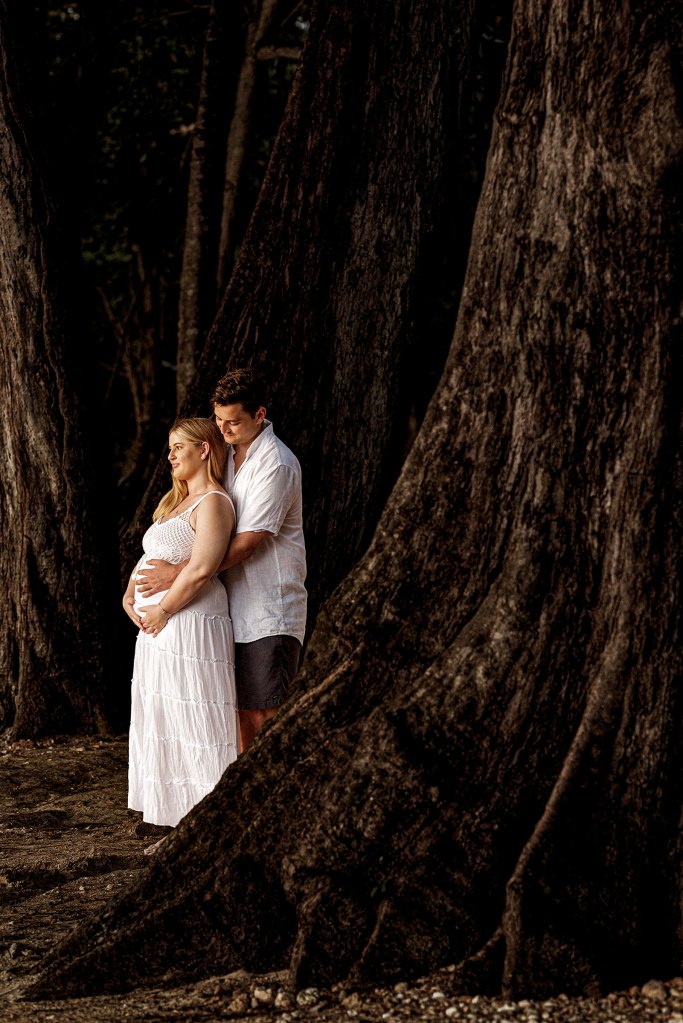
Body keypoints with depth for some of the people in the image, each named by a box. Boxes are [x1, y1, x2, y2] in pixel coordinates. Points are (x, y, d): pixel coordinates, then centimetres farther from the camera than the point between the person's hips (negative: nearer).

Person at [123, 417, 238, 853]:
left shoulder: (213, 503, -11)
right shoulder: (176, 501, 20)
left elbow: (201, 568, -22)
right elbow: (150, 556, 23)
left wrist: (163, 609, -16)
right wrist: (131, 594, 6)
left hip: (191, 623, -10)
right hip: (159, 626, 10)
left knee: (196, 727, -8)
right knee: (163, 725, 11)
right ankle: (184, 829, 17)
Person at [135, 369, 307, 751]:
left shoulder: (276, 464, -15)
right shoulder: (229, 452, 12)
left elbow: (247, 543, -19)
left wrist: (180, 573, -18)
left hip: (270, 614, -8)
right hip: (236, 608, 8)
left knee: (265, 716, -10)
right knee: (244, 711, 11)